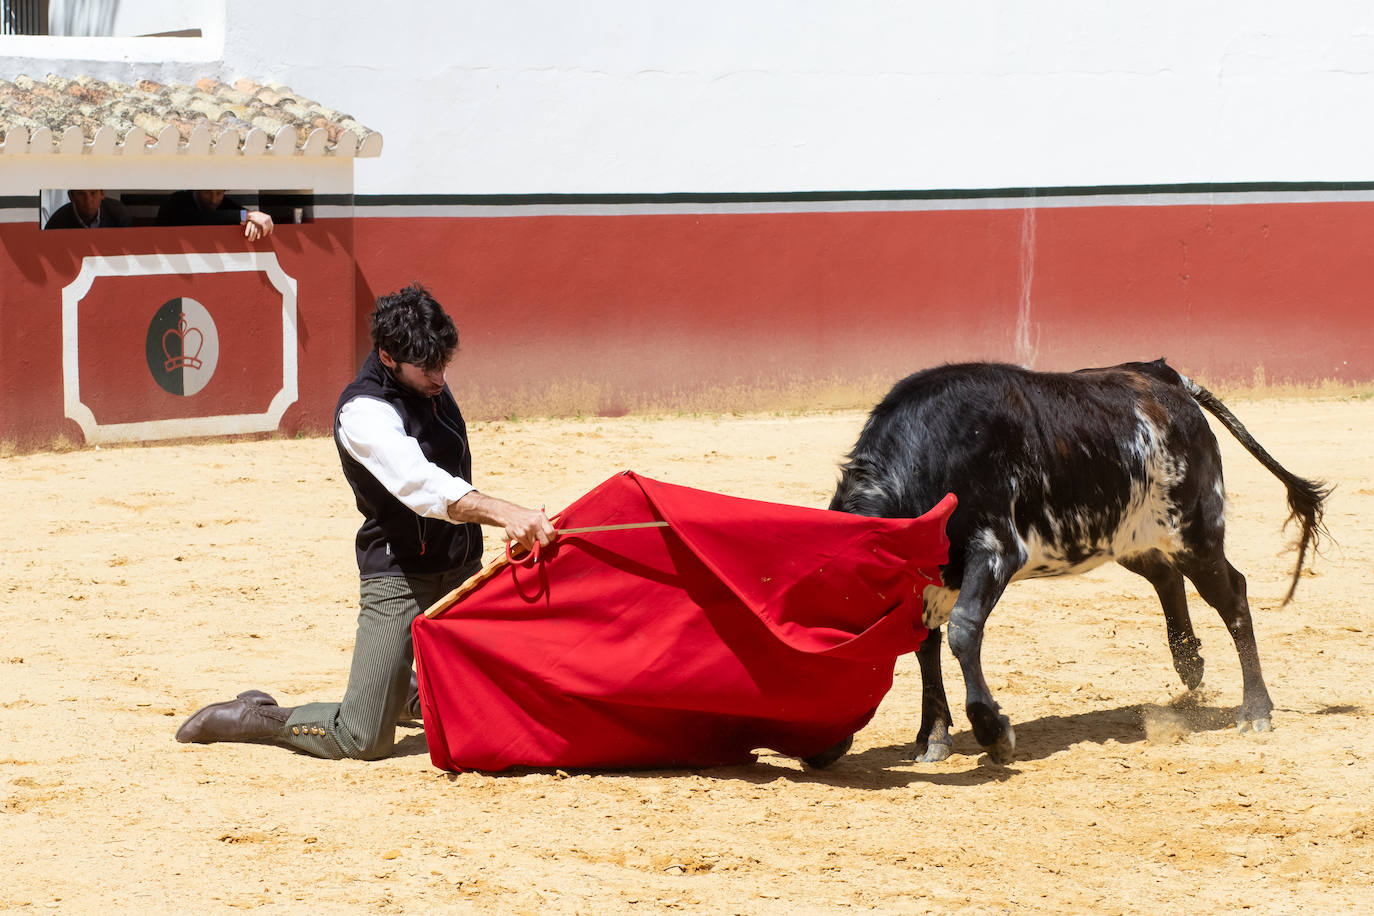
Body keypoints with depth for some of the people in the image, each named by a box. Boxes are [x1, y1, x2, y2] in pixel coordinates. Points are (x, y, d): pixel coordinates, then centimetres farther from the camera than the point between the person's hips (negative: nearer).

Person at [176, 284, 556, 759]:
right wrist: (505, 513, -50)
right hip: (399, 574, -7)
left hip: (461, 571, 7)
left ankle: (405, 692, 37)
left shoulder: (433, 388, 4)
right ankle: (253, 718, 12)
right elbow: (419, 486, -37)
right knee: (362, 741, -12)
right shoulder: (364, 412, -20)